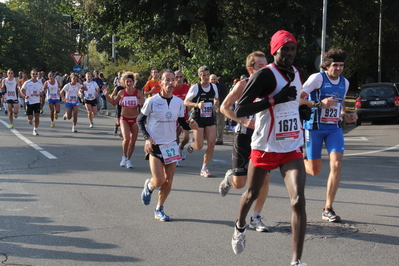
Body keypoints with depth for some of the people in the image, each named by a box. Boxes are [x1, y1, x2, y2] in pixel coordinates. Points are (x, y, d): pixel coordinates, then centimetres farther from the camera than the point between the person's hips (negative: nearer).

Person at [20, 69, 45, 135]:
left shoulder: (40, 84, 2)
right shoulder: (27, 83, -6)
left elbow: (42, 91, 14)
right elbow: (22, 91, 3)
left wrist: (41, 93, -10)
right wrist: (24, 96, -16)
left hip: (37, 102, 2)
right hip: (29, 102, -2)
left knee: (37, 116, -5)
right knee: (30, 117, -1)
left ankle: (35, 130, 8)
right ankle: (29, 120, 36)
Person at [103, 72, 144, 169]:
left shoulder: (138, 93, -5)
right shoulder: (121, 93, -1)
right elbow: (114, 103, 14)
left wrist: (141, 103, -24)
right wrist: (107, 95, 1)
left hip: (135, 119, 1)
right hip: (124, 119, -1)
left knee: (132, 141, 6)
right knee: (126, 138, -21)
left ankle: (128, 160, 25)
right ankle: (124, 157, 1)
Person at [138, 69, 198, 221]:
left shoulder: (178, 102, 2)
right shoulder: (152, 101, -9)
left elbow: (182, 122, 10)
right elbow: (140, 120, -1)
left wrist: (190, 126, -13)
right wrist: (147, 137, -14)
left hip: (171, 145, 4)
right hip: (155, 145, -4)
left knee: (168, 181, 5)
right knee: (159, 180, -12)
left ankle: (159, 210, 22)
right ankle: (149, 186, 25)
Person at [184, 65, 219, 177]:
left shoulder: (214, 87, 6)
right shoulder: (195, 88, -8)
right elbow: (186, 102, -4)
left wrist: (215, 105, 2)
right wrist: (197, 105, -21)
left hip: (210, 118, 4)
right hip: (197, 118, -4)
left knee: (211, 144, -6)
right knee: (199, 146, -7)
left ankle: (204, 168, 8)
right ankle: (192, 143, 32)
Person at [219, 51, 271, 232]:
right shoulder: (243, 85, -10)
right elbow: (224, 107, -10)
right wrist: (243, 121, -23)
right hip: (244, 137, -4)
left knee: (265, 178, -5)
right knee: (239, 183, -1)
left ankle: (256, 218, 10)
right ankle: (229, 177, 38)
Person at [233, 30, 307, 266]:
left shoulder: (299, 75, 7)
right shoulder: (264, 75, -15)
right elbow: (239, 110, -23)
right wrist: (276, 99, -29)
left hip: (292, 149, 4)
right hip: (265, 148, -4)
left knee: (298, 201, -13)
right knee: (252, 194, 17)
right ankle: (240, 227, 51)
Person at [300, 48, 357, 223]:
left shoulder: (345, 82, 8)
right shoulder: (317, 78, -12)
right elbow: (297, 98, -17)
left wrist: (345, 116, 5)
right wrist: (319, 104, -28)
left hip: (334, 128, 4)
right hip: (314, 128, -4)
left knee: (336, 165, -13)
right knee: (314, 171, 2)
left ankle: (328, 209, -4)